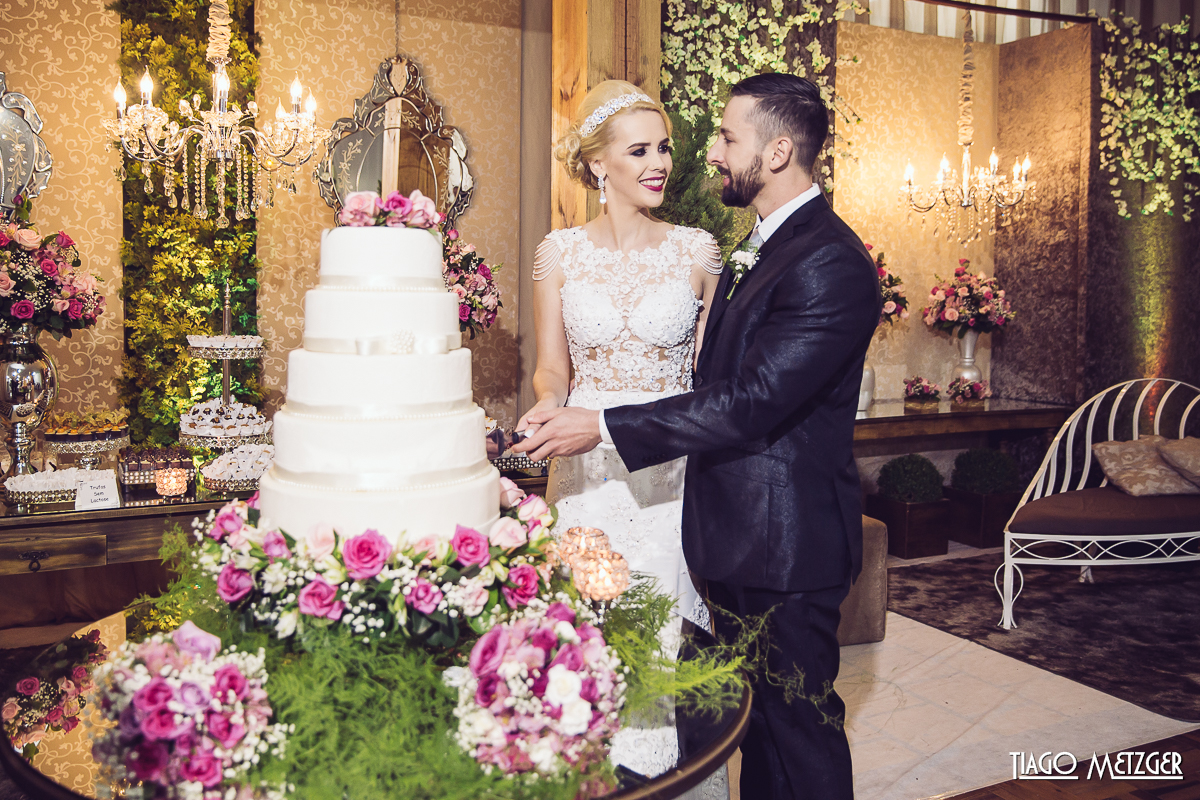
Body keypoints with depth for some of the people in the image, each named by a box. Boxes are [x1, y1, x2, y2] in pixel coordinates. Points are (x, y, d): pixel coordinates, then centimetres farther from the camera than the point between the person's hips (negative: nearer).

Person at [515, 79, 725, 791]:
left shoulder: (698, 251, 2)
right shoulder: (560, 253, 3)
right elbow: (552, 365, 8)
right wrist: (547, 406, -13)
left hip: (675, 468, 0)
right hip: (588, 467, 1)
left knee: (665, 624, 3)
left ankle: (661, 765, 26)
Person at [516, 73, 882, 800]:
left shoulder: (831, 263, -19)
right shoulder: (763, 248, 13)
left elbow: (751, 402, -25)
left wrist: (604, 428, -23)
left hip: (785, 540, -9)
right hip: (743, 530, 9)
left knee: (798, 721, 6)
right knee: (758, 712, 21)